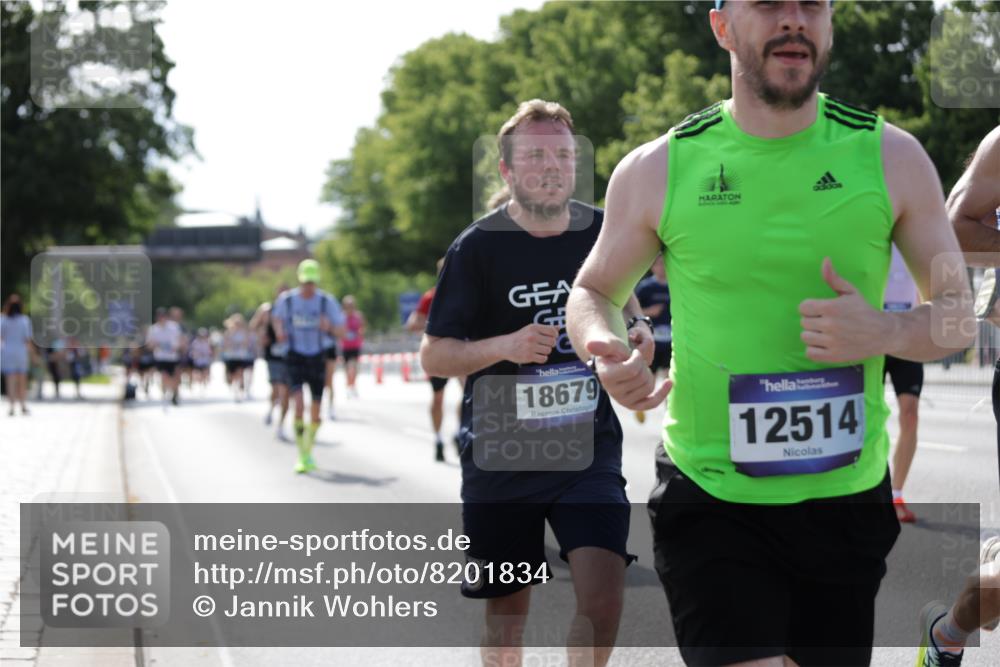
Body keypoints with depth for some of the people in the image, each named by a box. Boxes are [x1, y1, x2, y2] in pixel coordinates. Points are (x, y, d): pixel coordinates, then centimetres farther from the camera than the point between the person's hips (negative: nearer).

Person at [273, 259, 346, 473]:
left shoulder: (326, 301, -7)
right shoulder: (286, 299, -6)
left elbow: (341, 330, -3)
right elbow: (277, 318, 15)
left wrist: (329, 326, -25)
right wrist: (279, 332, -6)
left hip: (317, 357, 1)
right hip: (295, 357, -1)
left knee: (315, 411, 6)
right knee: (299, 405, -19)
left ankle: (309, 452, 28)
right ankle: (302, 456, -13)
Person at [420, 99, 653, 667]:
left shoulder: (602, 233, 1)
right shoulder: (478, 248, -8)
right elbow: (433, 355, -5)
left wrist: (636, 327, 0)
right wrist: (504, 346, -23)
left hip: (590, 449, 1)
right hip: (501, 452, -1)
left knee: (603, 597, -15)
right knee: (506, 615, 9)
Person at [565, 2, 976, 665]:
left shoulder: (891, 157, -1)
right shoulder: (659, 168, -3)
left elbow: (960, 311, 5)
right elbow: (593, 291, 12)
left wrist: (885, 332, -17)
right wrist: (605, 348, -12)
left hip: (846, 499, 2)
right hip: (710, 504, -2)